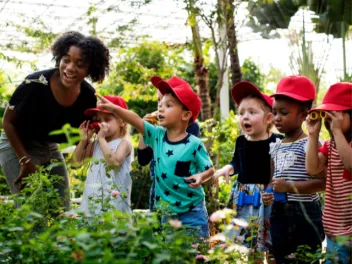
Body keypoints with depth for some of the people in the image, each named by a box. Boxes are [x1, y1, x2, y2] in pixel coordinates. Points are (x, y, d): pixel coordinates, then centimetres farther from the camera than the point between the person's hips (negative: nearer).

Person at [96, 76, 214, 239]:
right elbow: (136, 121, -15)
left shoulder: (194, 144, -14)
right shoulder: (157, 135, -3)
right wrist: (113, 108, -28)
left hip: (191, 212, -4)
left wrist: (201, 177, -28)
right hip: (166, 212, 5)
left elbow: (209, 169, -6)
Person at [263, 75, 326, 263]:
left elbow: (323, 182, -17)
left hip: (305, 213, -7)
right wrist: (269, 194, 1)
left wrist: (290, 187, -22)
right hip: (278, 214, 7)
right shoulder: (275, 147, 11)